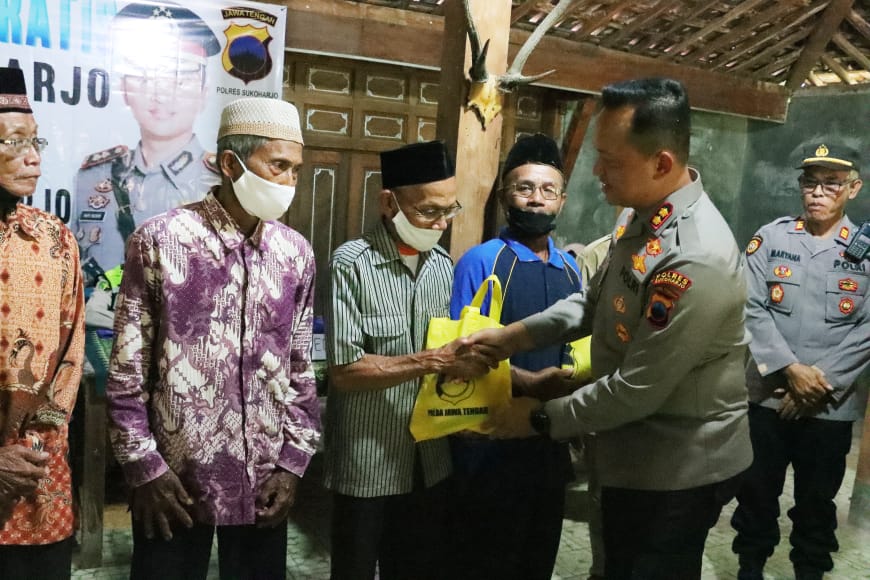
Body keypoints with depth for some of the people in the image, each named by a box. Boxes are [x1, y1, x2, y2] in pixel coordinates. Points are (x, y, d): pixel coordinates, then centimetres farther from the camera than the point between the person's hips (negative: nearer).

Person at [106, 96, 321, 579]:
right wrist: (144, 469, -7)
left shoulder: (296, 253, 3)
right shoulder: (159, 240, -7)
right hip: (174, 480, -3)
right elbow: (127, 370, -5)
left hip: (265, 482, 3)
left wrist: (293, 462, 2)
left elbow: (301, 369, 7)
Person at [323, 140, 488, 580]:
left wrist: (464, 359, -8)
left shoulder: (444, 265, 6)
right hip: (365, 467, -5)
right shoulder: (352, 263, -14)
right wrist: (433, 362, -25)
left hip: (430, 463, 6)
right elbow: (344, 370, -20)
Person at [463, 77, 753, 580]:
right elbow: (597, 302, 11)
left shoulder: (696, 261, -32)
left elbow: (636, 391, -27)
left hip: (678, 473, -9)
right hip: (635, 456, 9)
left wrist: (543, 417, -14)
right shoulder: (643, 214, -1)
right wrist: (515, 336, -1)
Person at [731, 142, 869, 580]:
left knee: (817, 500, 15)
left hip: (832, 406, 0)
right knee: (757, 492, 13)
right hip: (767, 396, 0)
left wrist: (820, 385, -12)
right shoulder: (770, 238, 0)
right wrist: (791, 370, -15)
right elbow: (752, 309, -7)